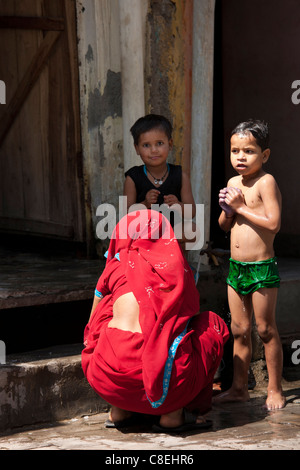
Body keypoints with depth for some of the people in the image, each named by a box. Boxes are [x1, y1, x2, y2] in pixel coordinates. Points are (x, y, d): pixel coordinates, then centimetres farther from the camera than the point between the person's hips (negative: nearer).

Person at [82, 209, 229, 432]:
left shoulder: (116, 266, 15)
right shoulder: (177, 266, 14)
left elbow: (92, 325, 29)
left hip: (108, 377, 3)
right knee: (213, 325, 21)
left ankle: (119, 409, 21)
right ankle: (173, 413, 12)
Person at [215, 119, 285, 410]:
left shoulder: (265, 182, -12)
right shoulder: (233, 183, 10)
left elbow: (274, 223, -22)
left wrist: (241, 207, -17)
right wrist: (227, 209, -4)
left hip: (262, 268, -7)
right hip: (236, 266, 7)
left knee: (266, 330, 2)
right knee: (239, 331, 13)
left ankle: (274, 390, 12)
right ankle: (239, 388, 22)